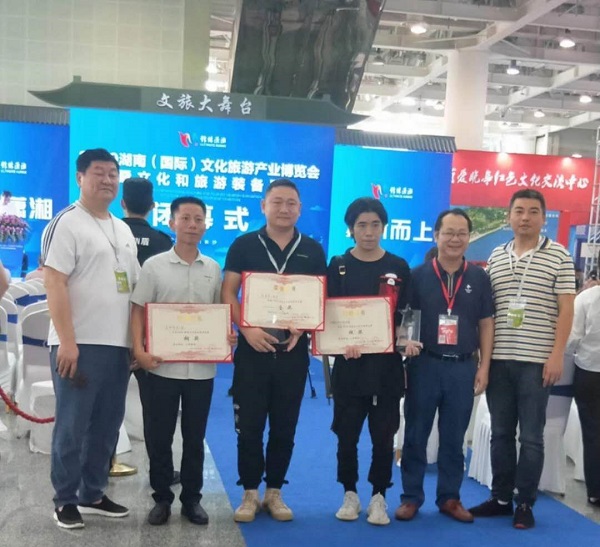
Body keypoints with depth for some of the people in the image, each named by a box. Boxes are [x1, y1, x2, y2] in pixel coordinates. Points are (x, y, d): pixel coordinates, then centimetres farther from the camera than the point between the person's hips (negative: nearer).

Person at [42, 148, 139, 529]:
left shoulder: (123, 230, 17)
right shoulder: (66, 223, -7)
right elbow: (55, 285, -14)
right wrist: (66, 341, -20)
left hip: (117, 345, 7)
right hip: (80, 344, -7)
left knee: (107, 426, 13)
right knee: (72, 426, 1)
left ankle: (93, 494, 26)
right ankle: (66, 500, 15)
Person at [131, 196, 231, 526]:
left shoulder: (213, 269, 6)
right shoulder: (154, 266, -2)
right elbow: (138, 311, -2)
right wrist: (139, 349, -14)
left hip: (202, 368, 2)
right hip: (163, 366, -2)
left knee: (195, 437, 12)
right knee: (159, 436, 7)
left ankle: (192, 498, 24)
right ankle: (162, 498, 22)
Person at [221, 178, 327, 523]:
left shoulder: (313, 250, 6)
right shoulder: (244, 245, 1)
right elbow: (228, 293, -1)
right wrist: (246, 328, -15)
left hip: (293, 350, 2)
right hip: (253, 348, -1)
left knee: (285, 426, 9)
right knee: (249, 425, 3)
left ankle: (275, 491, 23)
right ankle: (250, 493, 16)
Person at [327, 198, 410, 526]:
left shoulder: (398, 268, 6)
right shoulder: (338, 266, 3)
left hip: (387, 364, 1)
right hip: (348, 364, 0)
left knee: (383, 437, 5)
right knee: (347, 435, 7)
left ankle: (378, 497, 19)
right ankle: (350, 495, 23)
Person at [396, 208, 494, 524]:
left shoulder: (479, 277, 5)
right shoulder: (418, 275, 0)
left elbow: (486, 324, 7)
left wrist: (484, 367, 2)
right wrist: (405, 341, -12)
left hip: (463, 367, 1)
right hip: (424, 364, -1)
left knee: (454, 438, 11)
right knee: (416, 435, 7)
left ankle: (450, 498, 24)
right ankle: (411, 496, 18)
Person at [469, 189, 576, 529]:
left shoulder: (558, 256, 0)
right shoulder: (496, 257, 11)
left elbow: (566, 309, -4)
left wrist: (556, 355, -12)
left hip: (536, 361, -4)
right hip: (498, 360, 4)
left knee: (531, 436, 3)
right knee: (501, 433, 10)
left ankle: (525, 504, 14)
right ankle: (501, 498, 21)